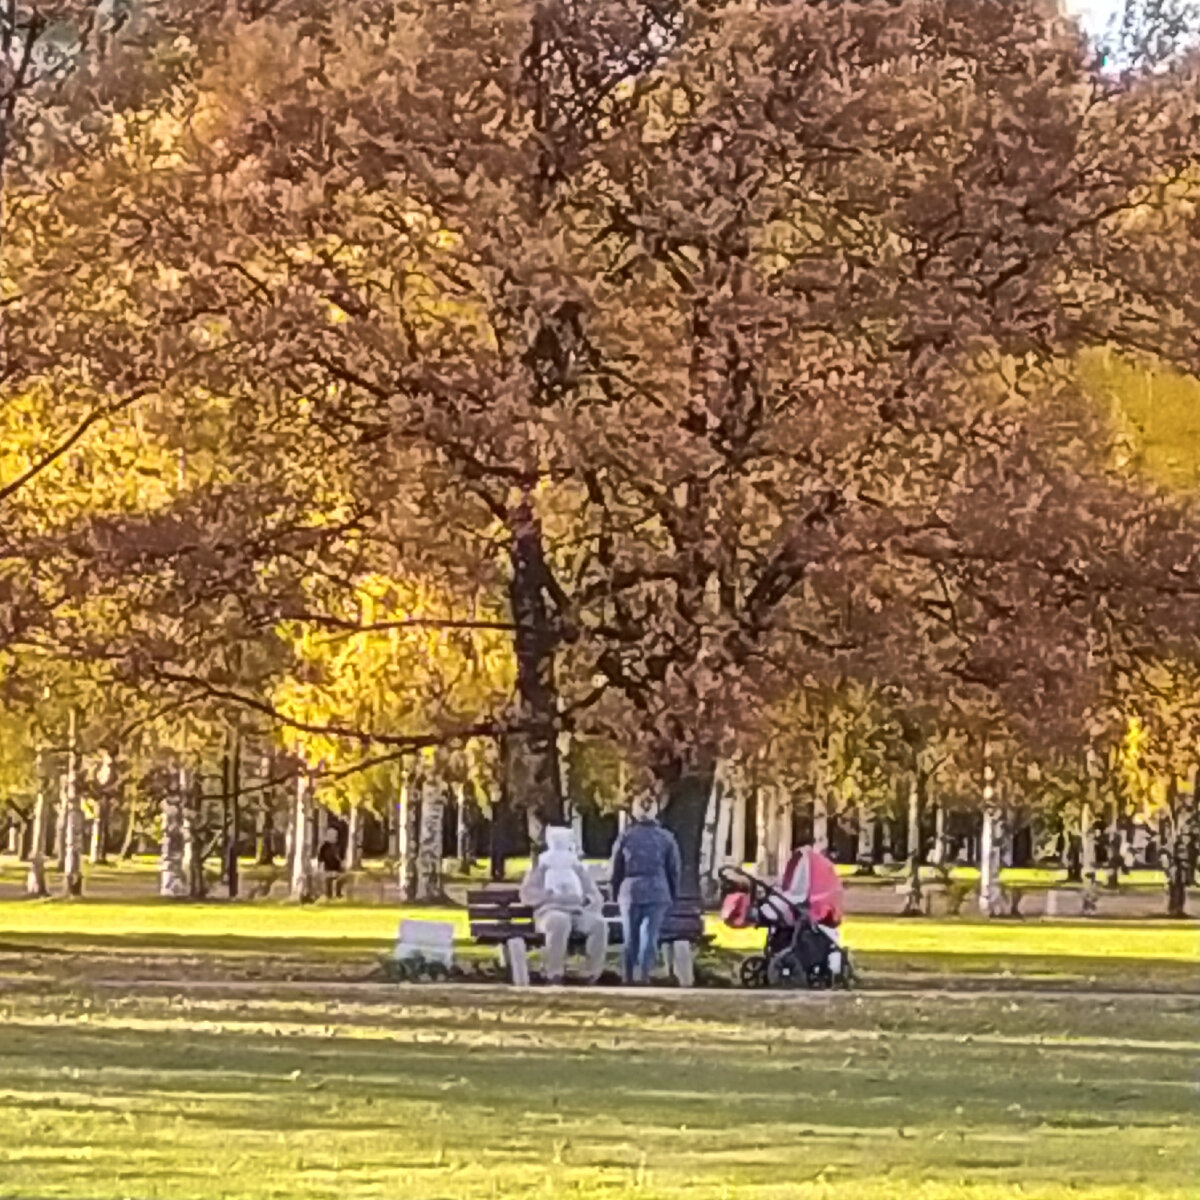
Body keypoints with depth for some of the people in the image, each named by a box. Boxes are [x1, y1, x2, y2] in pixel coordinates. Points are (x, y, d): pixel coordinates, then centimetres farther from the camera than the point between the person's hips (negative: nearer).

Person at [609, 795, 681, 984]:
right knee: (650, 937, -1)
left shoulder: (625, 837, 2)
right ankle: (643, 975, -13)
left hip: (630, 892, 1)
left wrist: (616, 894, 17)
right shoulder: (666, 838, 2)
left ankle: (629, 978, 16)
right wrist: (673, 896, 12)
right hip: (657, 893, -1)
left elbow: (616, 870, 6)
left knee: (630, 938, 12)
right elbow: (674, 870, 4)